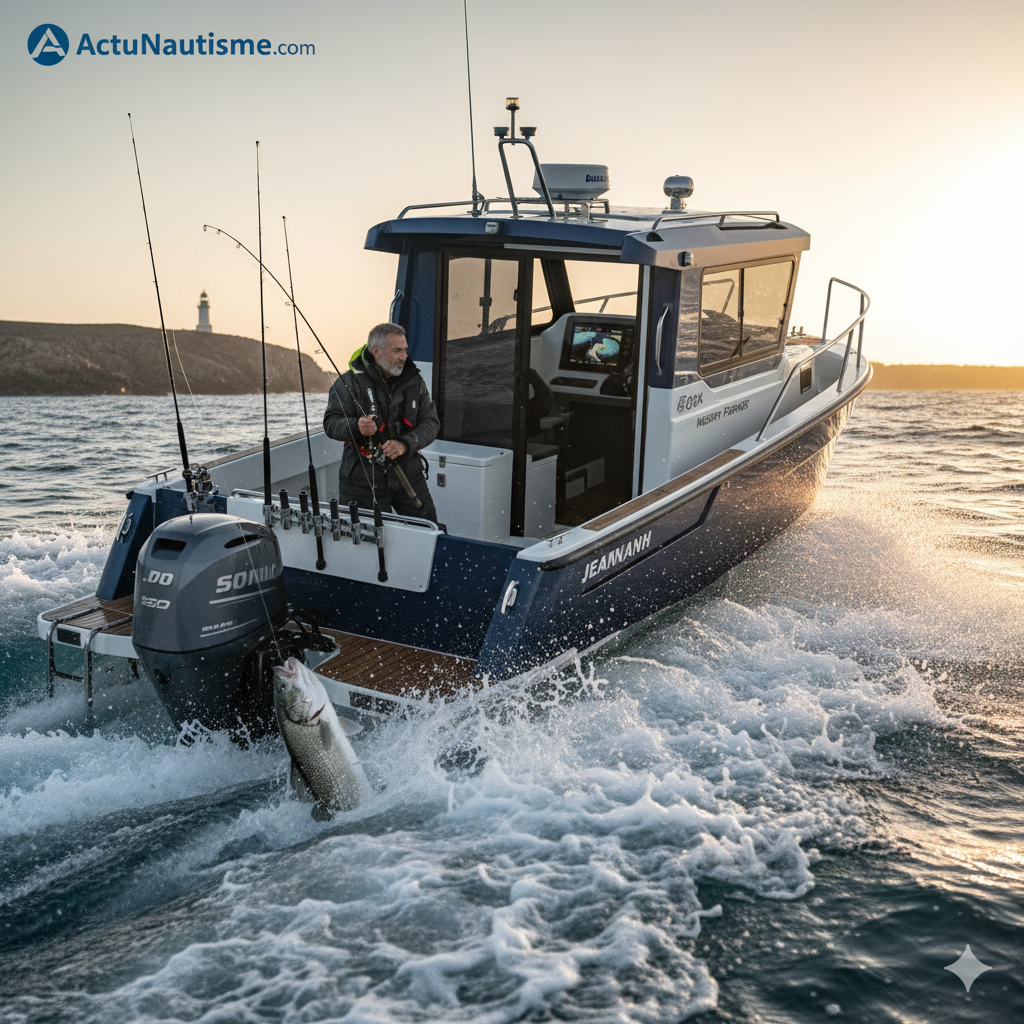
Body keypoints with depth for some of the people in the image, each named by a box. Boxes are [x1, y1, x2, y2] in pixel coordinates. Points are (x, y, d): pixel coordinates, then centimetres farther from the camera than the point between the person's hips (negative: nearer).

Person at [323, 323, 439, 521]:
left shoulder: (414, 381, 5)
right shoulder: (349, 382, -7)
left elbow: (431, 423, 0)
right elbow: (331, 423, -11)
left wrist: (405, 444, -19)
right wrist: (356, 427, -33)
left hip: (408, 476, 3)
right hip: (362, 480, -3)